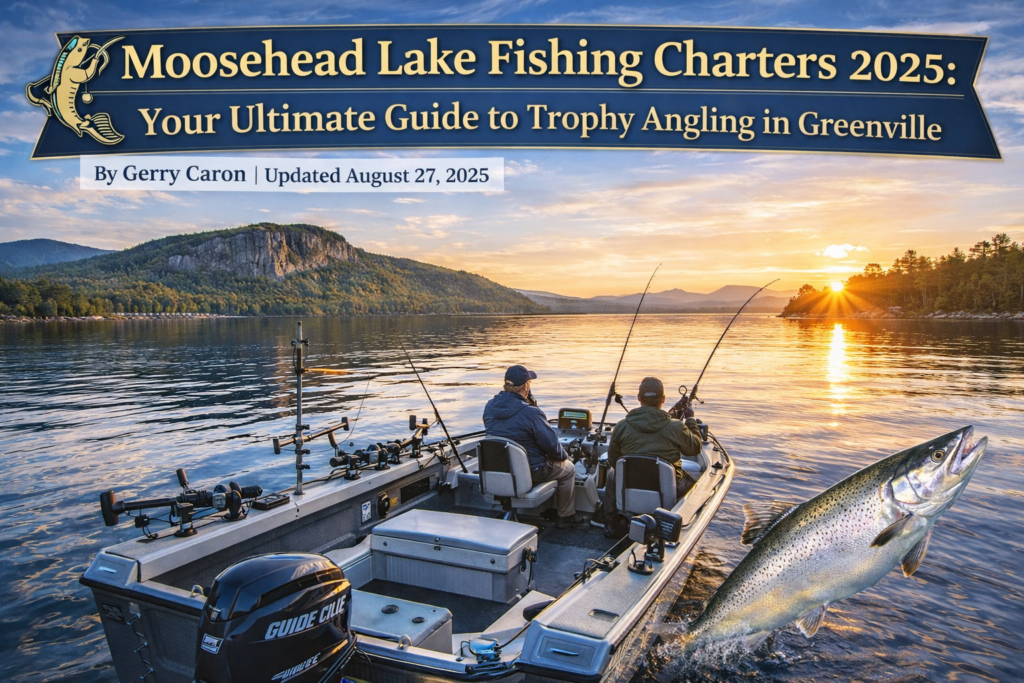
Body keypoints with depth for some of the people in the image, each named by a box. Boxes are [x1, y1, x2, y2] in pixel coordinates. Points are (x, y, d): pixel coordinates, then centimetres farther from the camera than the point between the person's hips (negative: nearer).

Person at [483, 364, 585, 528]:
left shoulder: (490, 407, -6)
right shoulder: (531, 413, -27)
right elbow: (551, 445, -21)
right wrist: (564, 455, 4)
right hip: (530, 470, -7)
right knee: (568, 468, 19)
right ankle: (566, 517, 27)